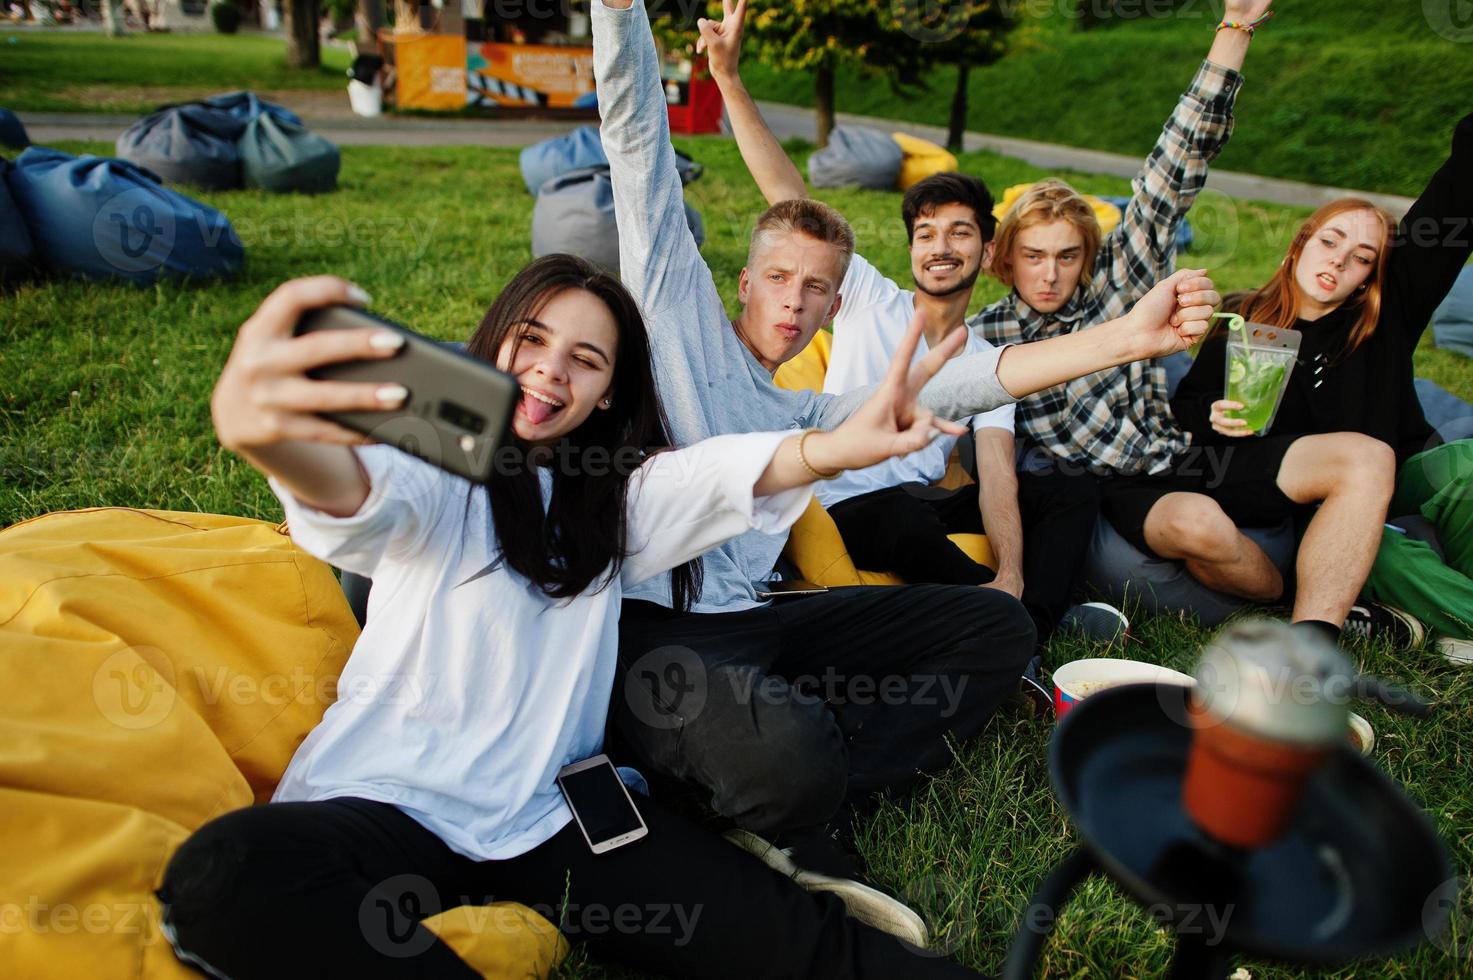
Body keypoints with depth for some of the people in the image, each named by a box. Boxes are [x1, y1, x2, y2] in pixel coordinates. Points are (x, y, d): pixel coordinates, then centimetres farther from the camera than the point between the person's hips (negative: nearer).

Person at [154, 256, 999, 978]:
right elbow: (359, 494, -23)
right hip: (388, 800, -2)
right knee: (223, 879, -35)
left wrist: (835, 447, -30)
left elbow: (716, 476, -7)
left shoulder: (614, 499, 14)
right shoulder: (437, 470, 2)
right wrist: (272, 439, -49)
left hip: (556, 810, 2)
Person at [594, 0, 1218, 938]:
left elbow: (952, 382, 14)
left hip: (748, 624, 7)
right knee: (792, 748, -38)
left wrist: (1127, 336, 7)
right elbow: (638, 141, 5)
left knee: (997, 624, -1)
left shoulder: (805, 415, 24)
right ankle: (797, 816, 1)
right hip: (639, 620, -7)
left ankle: (803, 828, -16)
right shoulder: (679, 307, 12)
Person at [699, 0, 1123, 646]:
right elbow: (789, 196, -4)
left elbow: (996, 470, -6)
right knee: (907, 520, -37)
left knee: (1072, 494, -13)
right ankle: (1042, 614, -18)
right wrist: (729, 78, -12)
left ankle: (1028, 637, -32)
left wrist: (1011, 573, -25)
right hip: (852, 507, -4)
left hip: (929, 504, 4)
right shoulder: (872, 300, 4)